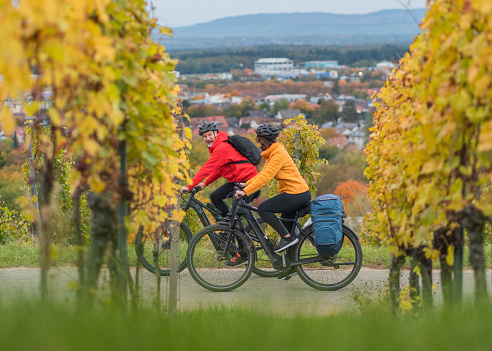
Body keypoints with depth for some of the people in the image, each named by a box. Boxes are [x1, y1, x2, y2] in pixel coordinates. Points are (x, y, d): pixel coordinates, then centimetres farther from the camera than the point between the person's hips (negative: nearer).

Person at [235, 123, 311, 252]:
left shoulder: (278, 154, -17)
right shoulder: (274, 151, 14)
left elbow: (265, 177, -24)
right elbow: (263, 173, 21)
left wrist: (245, 192, -26)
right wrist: (246, 184, 15)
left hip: (295, 194, -10)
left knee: (263, 209, -11)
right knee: (286, 225, 17)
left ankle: (288, 237, -11)